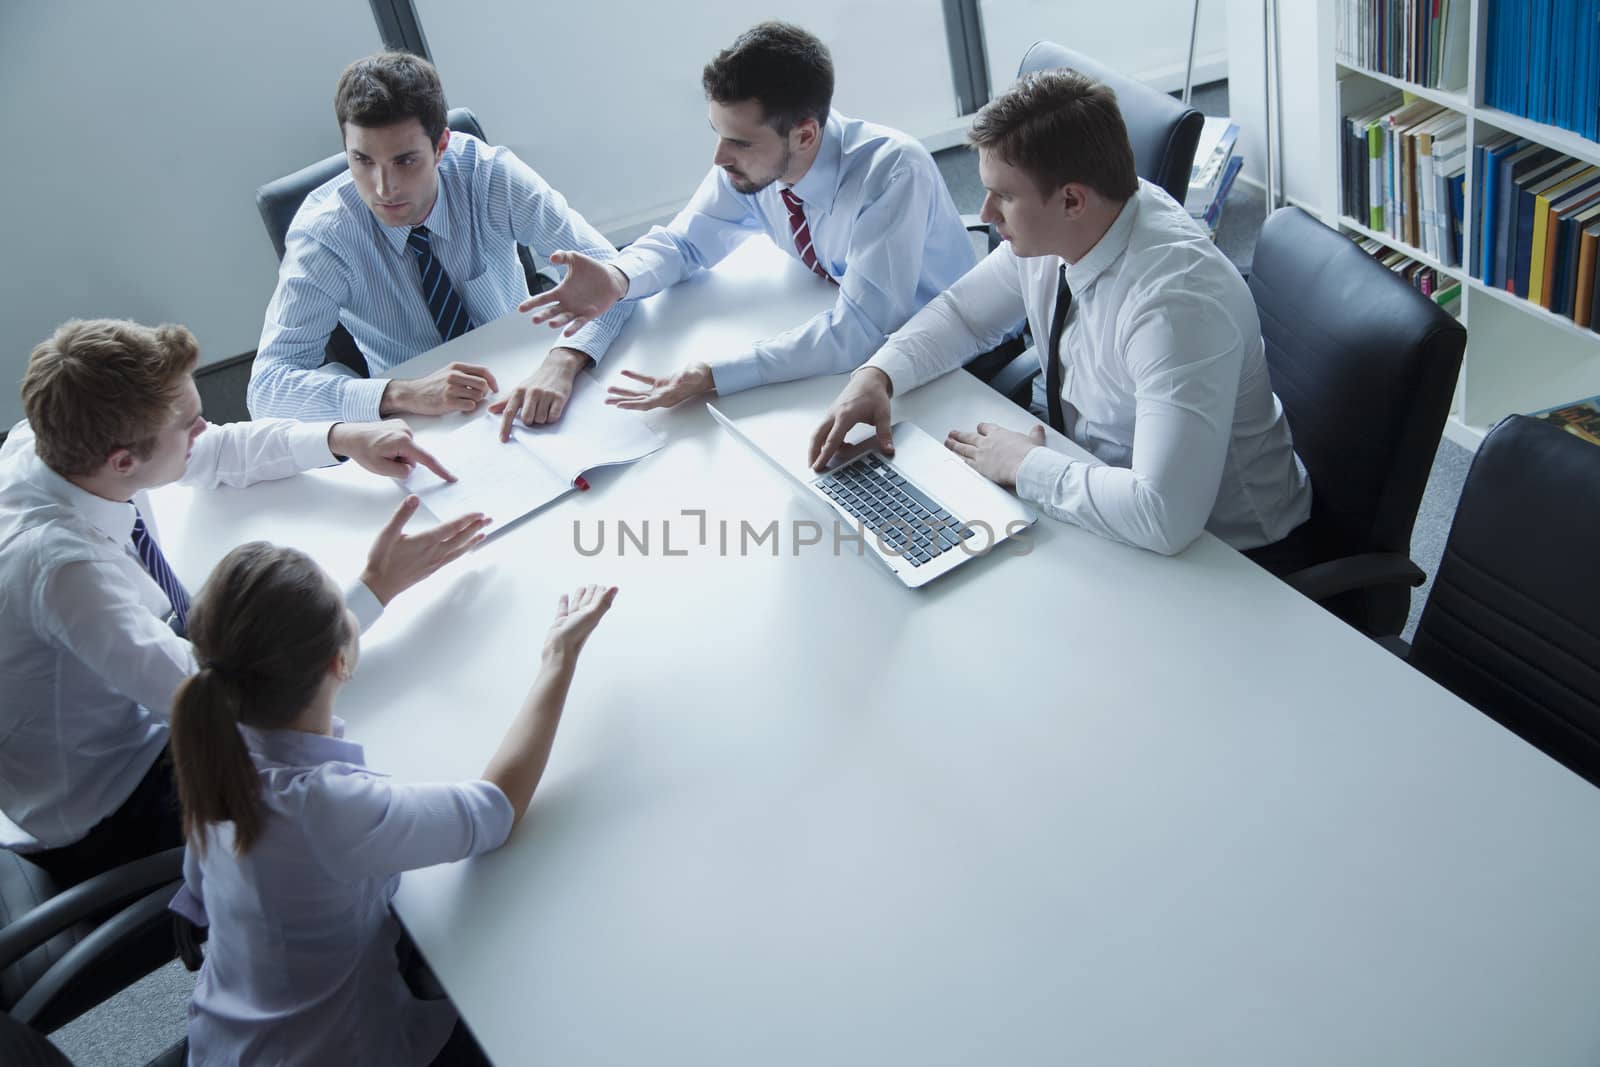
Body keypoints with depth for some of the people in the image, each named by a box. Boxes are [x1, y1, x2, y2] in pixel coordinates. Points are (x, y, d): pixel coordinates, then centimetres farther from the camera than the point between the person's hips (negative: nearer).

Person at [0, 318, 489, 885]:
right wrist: (377, 587, -36)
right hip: (99, 822, -8)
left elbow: (215, 451, 3)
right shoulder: (60, 564, -39)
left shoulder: (52, 439, -15)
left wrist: (342, 437, -11)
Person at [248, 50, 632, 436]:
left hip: (519, 402, 0)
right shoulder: (322, 232, -19)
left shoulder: (489, 173, -16)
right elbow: (266, 388, -23)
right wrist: (402, 395, -39)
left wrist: (562, 363, -41)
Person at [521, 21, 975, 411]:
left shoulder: (892, 172, -31)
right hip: (840, 348, 5)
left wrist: (714, 376, -43)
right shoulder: (750, 161, -14)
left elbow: (860, 329, -36)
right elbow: (682, 242, 0)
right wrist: (616, 278, -23)